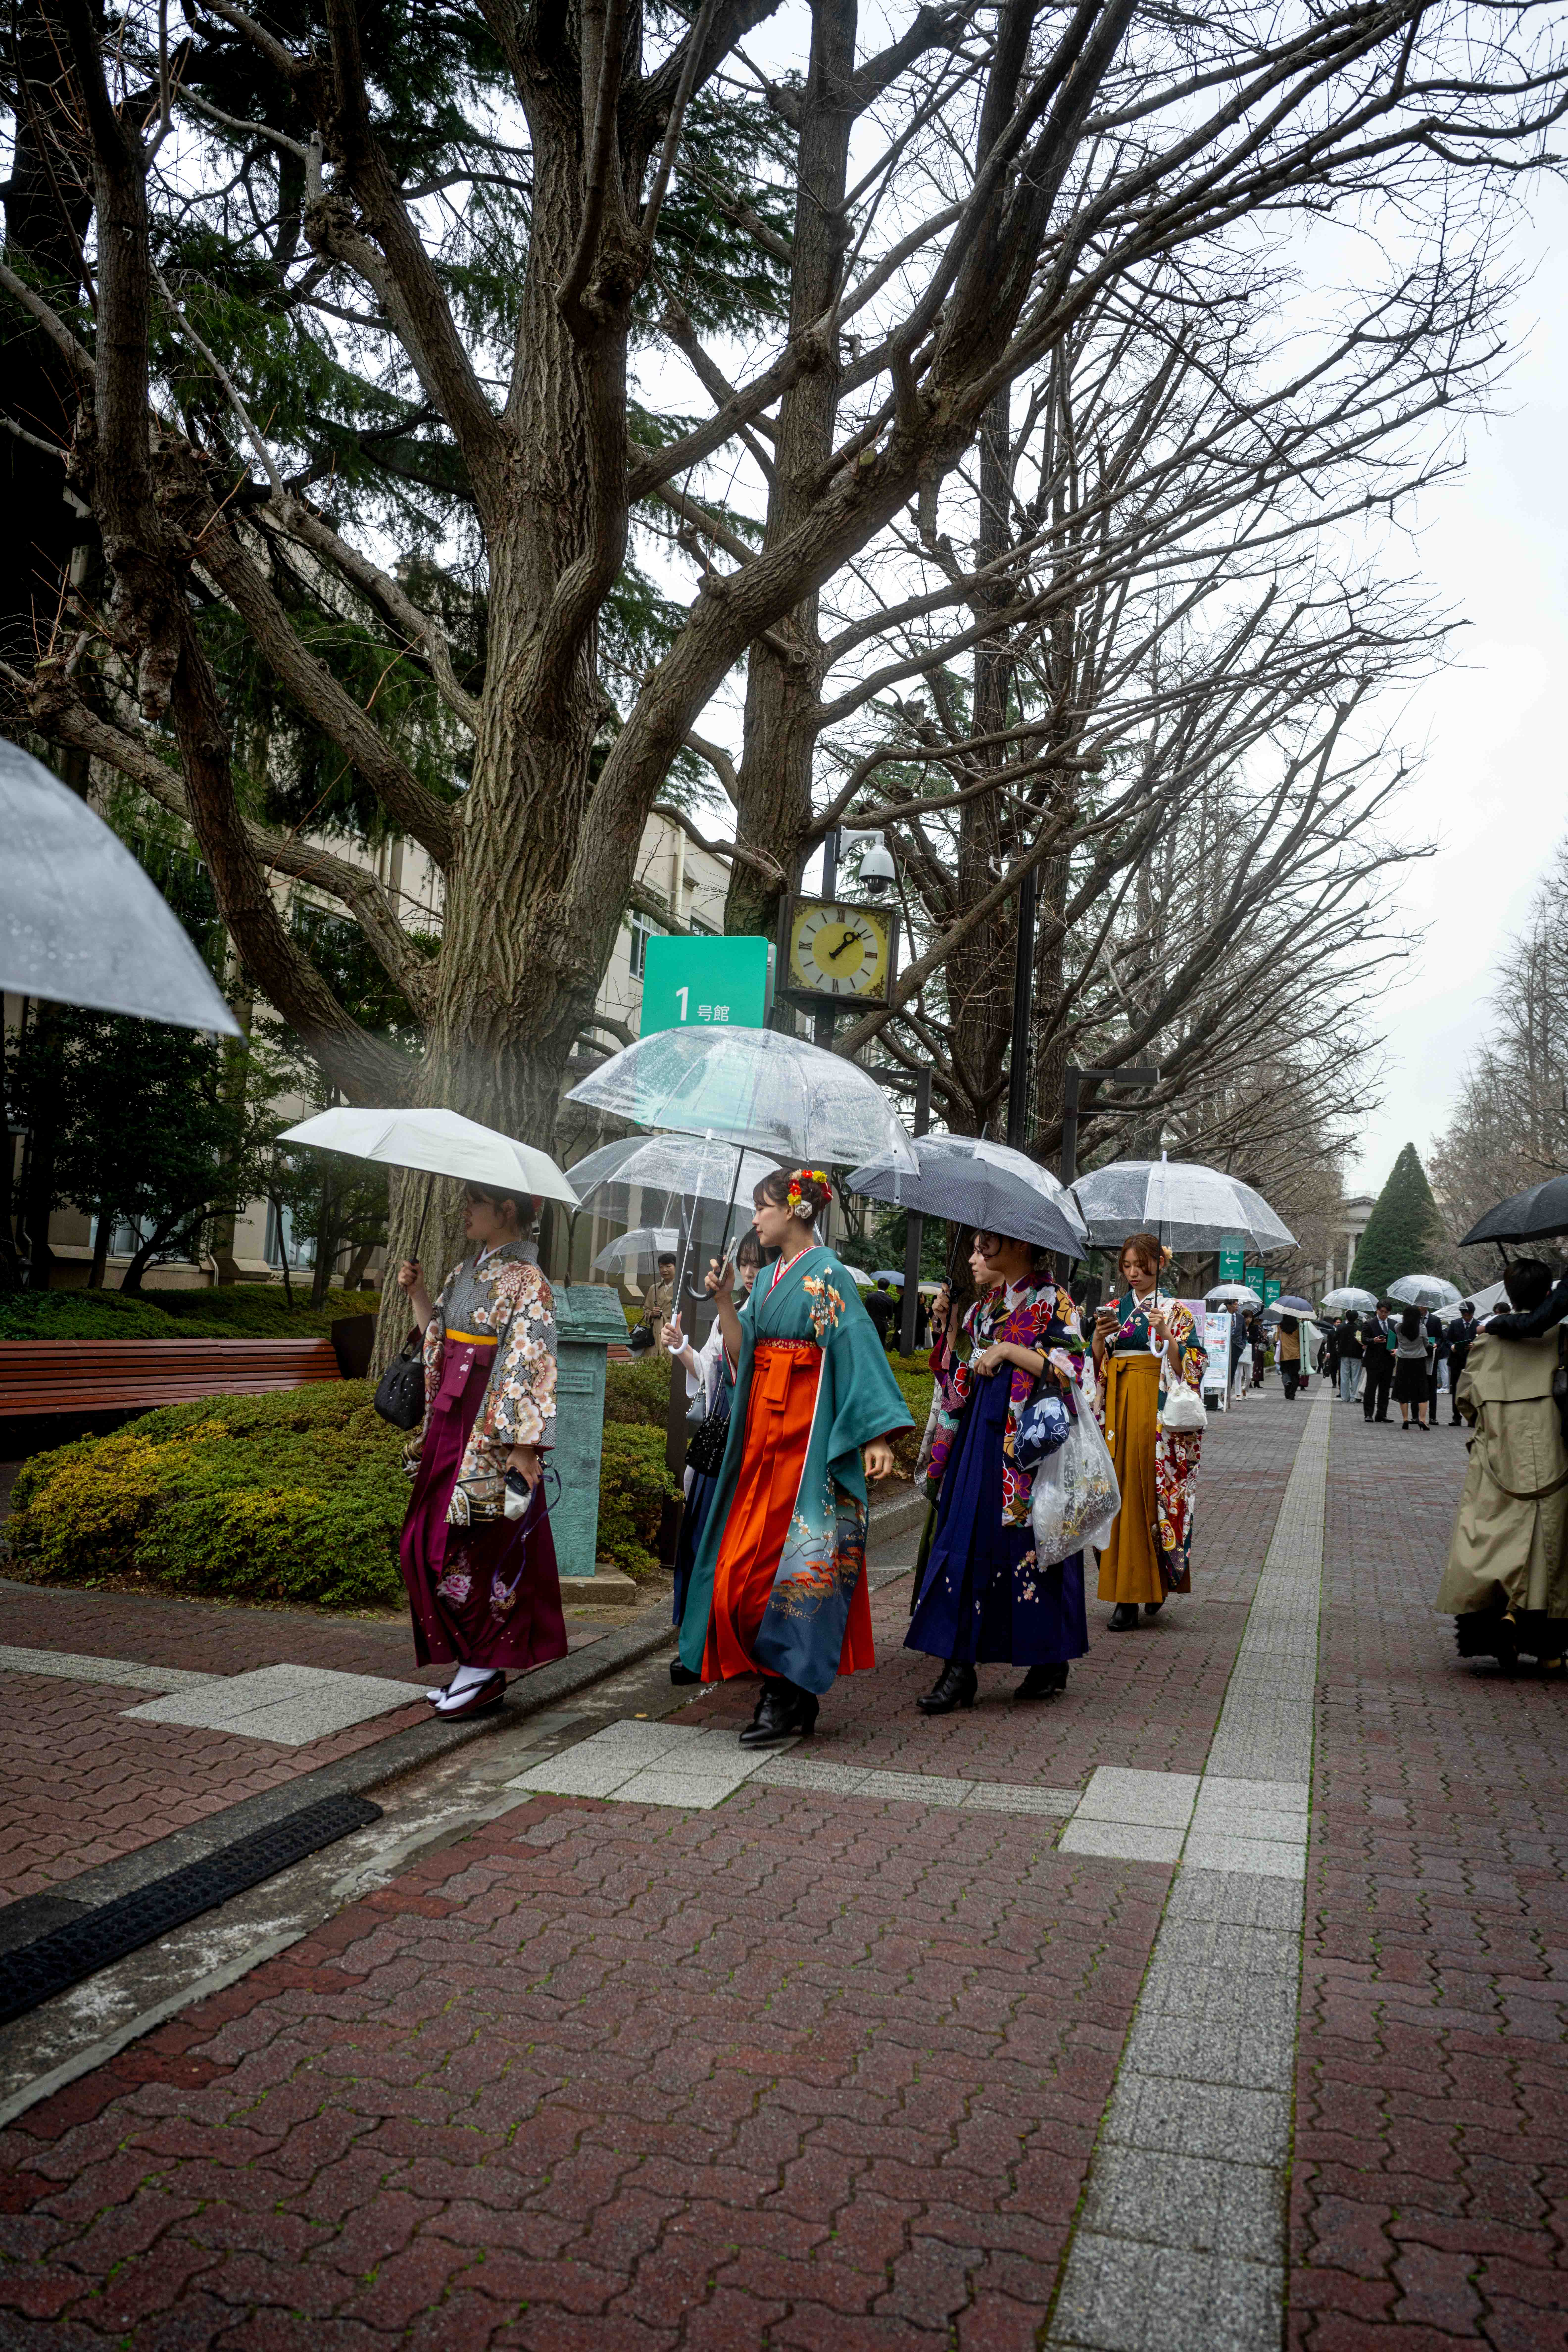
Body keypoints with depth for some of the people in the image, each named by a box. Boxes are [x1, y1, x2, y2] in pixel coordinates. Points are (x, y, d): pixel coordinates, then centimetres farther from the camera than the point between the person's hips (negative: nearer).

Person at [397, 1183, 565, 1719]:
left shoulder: (524, 1282, -12)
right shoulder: (469, 1270, 14)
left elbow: (531, 1364, -17)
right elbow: (438, 1334, 22)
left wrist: (523, 1447, -21)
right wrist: (417, 1294, 8)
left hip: (490, 1429, -9)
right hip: (451, 1420, 9)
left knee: (469, 1546, -5)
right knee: (429, 1545, 10)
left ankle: (486, 1672, 8)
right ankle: (474, 1664, 20)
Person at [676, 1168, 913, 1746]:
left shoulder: (826, 1275, -8)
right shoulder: (768, 1279, 16)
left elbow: (859, 1351, -16)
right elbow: (742, 1357, 13)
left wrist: (878, 1435, -23)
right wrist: (724, 1302, 1)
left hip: (809, 1438, -8)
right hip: (763, 1436, 8)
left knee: (798, 1562, -5)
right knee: (749, 1563, 6)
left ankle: (793, 1700, 2)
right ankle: (780, 1689, 15)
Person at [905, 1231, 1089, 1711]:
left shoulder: (1053, 1301, -3)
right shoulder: (982, 1306, 18)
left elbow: (1069, 1365, -14)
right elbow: (958, 1374, 22)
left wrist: (1008, 1350, -15)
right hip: (981, 1438, 6)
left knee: (1030, 1542, -2)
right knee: (967, 1543, -1)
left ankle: (1051, 1662, 15)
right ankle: (959, 1667, 1)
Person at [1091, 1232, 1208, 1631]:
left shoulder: (1175, 1310, 5)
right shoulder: (1113, 1309, 15)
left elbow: (1187, 1367, -3)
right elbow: (1097, 1366, 11)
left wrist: (1166, 1334, -17)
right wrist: (1100, 1336, -7)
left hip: (1155, 1407, -3)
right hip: (1118, 1404, 3)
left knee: (1150, 1491, -7)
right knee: (1119, 1490, -2)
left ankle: (1158, 1580, 8)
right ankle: (1125, 1596, 2)